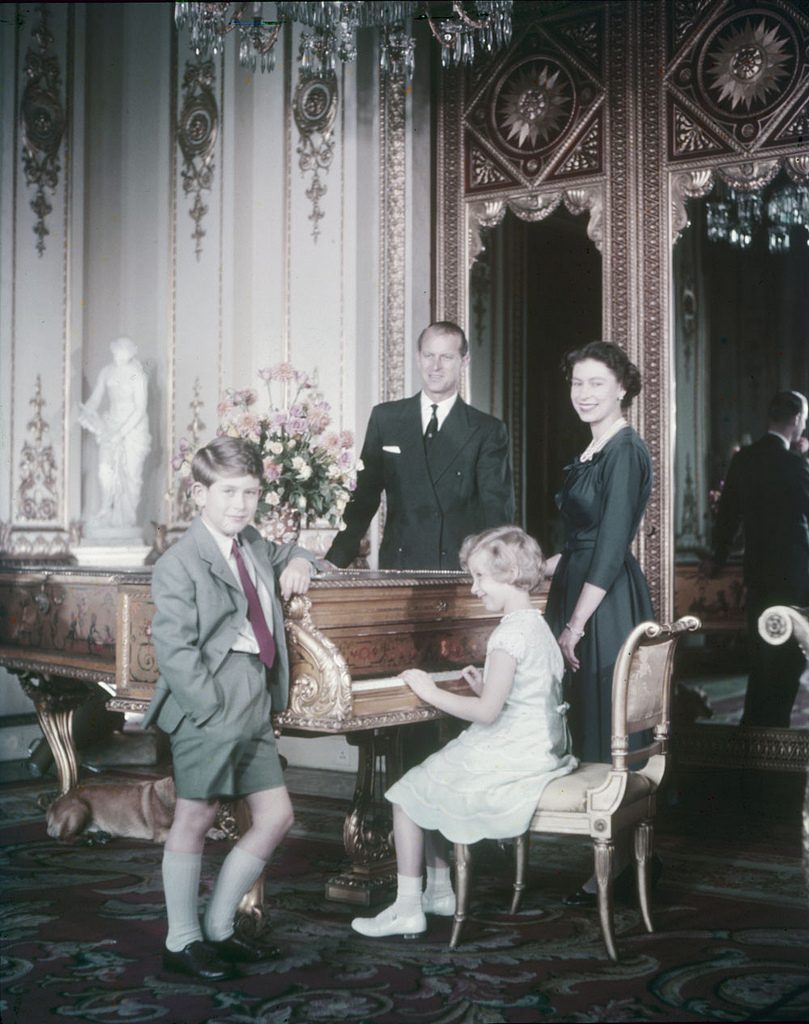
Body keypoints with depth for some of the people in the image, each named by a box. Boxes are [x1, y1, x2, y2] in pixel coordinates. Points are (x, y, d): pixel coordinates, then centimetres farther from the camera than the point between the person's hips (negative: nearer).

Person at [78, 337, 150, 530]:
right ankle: (106, 511, 11)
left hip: (134, 428, -4)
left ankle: (128, 517, 7)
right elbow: (95, 399, 6)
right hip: (110, 426, 4)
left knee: (131, 472, -3)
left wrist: (121, 433, -19)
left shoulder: (137, 376, -12)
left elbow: (140, 410, -14)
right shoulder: (106, 372, 2)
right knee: (105, 469, -3)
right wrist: (85, 414, -16)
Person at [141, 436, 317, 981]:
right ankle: (182, 941, 17)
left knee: (277, 816, 9)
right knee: (196, 818, 1)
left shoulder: (254, 545, 14)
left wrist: (298, 561, 13)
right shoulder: (180, 563, -10)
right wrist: (215, 711, -21)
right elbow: (175, 650, -16)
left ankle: (219, 929, 23)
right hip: (208, 708, -8)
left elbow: (284, 555, 38)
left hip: (256, 705, 9)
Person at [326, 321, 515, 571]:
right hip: (396, 568, 2)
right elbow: (363, 498, 13)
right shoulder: (385, 418, 12)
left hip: (460, 570, -1)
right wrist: (335, 561, 4)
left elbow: (497, 508, -2)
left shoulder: (488, 431, 5)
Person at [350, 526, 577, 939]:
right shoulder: (538, 626, 10)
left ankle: (407, 909, 3)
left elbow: (488, 711, -26)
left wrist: (431, 692, -16)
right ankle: (439, 892, 28)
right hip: (541, 752, 10)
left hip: (508, 761, -10)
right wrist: (485, 685, 17)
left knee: (407, 797, 1)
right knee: (430, 788, 24)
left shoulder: (509, 634, -20)